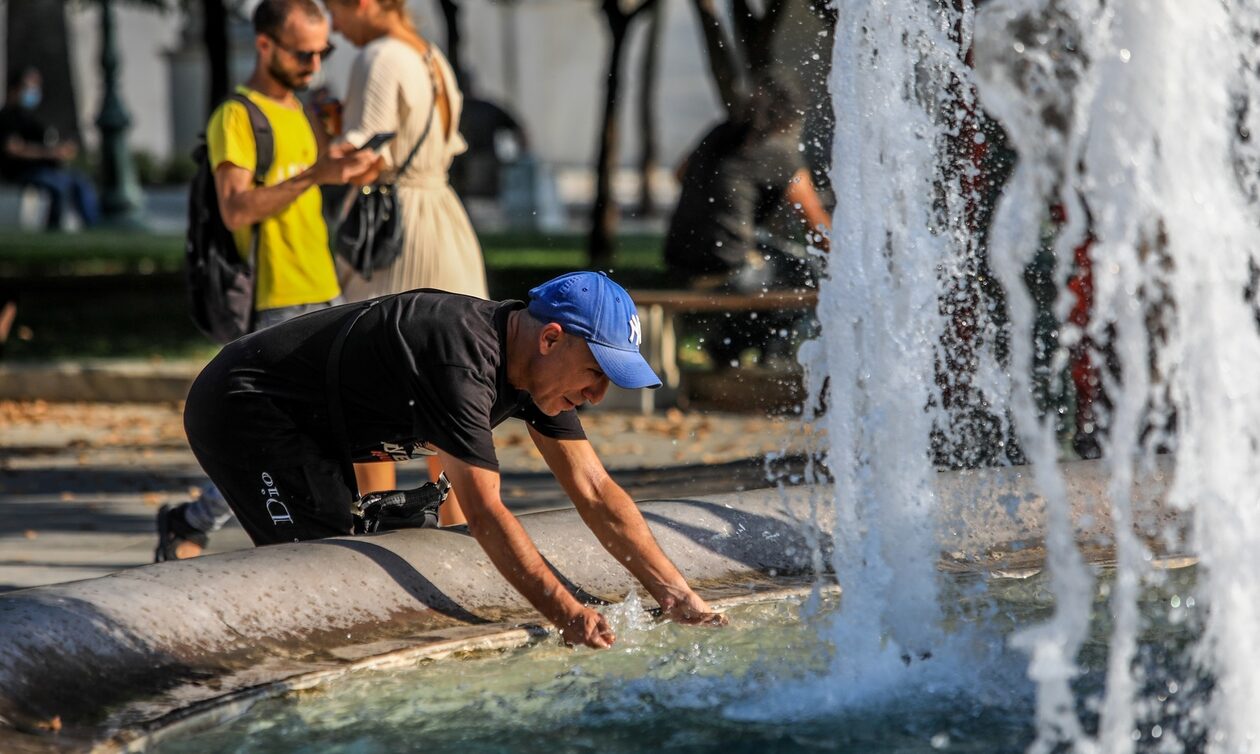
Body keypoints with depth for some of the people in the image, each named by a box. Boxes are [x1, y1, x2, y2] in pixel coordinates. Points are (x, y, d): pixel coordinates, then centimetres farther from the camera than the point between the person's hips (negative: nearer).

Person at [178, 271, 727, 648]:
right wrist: (568, 616, -36)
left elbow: (596, 491, -1)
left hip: (310, 427, 10)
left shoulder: (537, 362, -3)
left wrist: (682, 601, -7)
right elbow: (483, 514, -34)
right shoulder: (463, 360, -32)